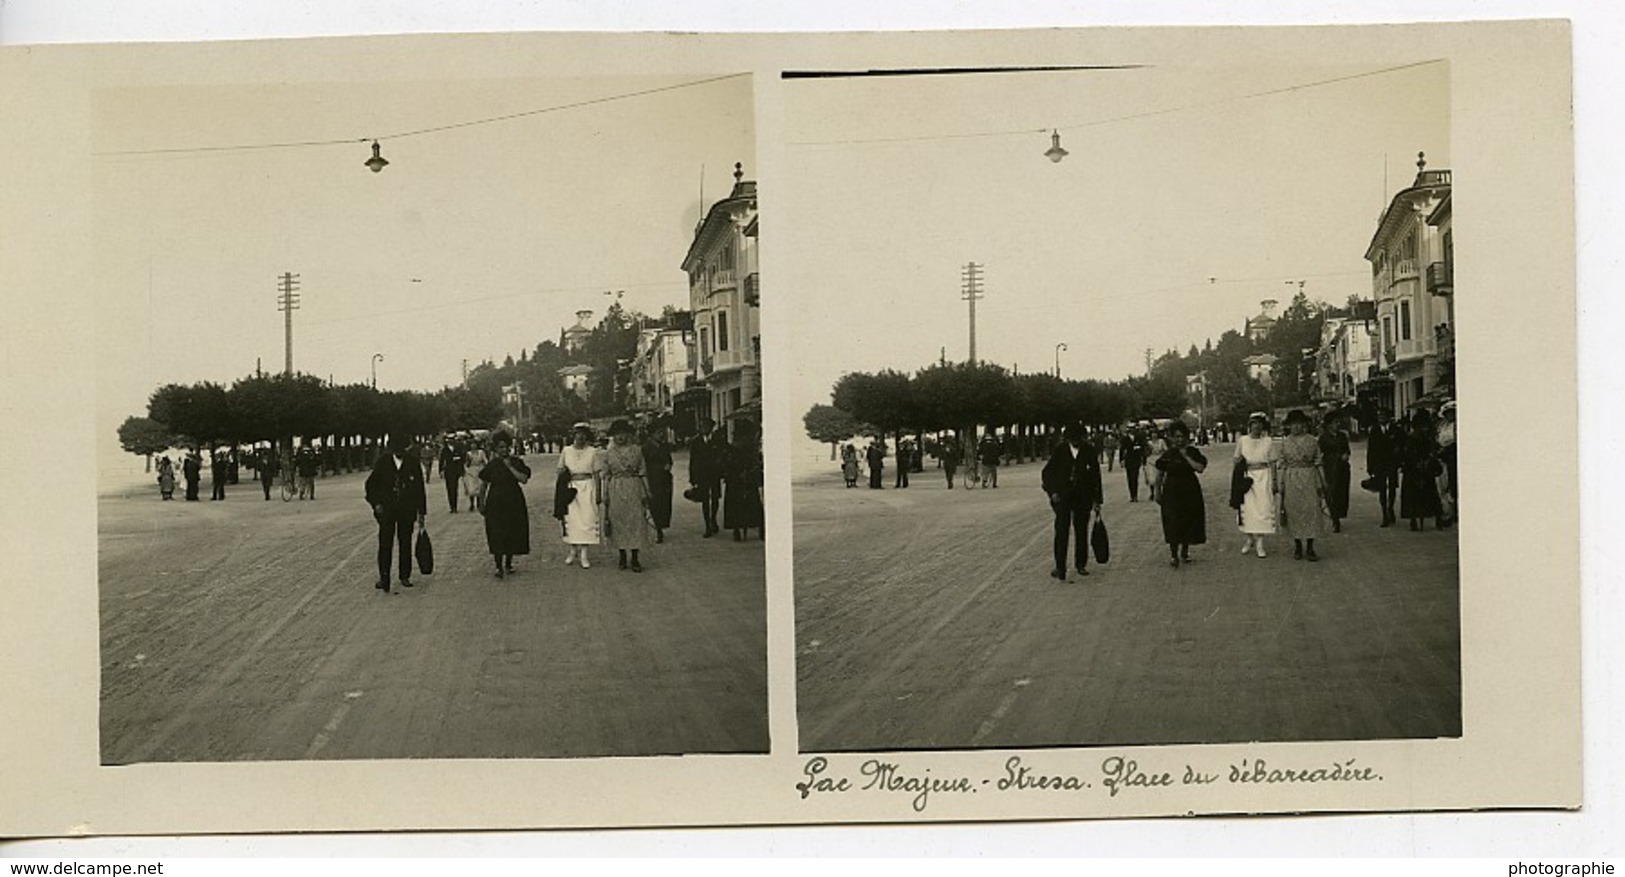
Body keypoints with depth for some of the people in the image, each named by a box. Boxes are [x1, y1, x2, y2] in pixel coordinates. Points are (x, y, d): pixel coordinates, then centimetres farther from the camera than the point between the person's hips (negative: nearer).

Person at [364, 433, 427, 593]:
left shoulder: (413, 462, -1)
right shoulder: (383, 461, -1)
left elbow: (420, 488, 4)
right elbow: (371, 484, 7)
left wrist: (421, 511, 3)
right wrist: (376, 503, -6)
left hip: (407, 510, 1)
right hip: (386, 509, -1)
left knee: (405, 544, 7)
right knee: (385, 543, -6)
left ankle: (405, 576, 18)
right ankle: (383, 577, -2)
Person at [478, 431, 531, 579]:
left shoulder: (516, 462, 3)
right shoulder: (491, 465, 0)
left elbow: (524, 479, -10)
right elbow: (483, 485, 8)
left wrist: (510, 467, -14)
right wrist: (481, 502, 9)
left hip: (514, 502, 2)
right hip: (496, 503, -2)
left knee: (513, 534, 7)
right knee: (497, 535, -8)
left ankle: (508, 564, 23)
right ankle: (499, 567, -6)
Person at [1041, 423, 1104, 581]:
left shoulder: (1088, 452, 0)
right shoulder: (1060, 451, -2)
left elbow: (1095, 476, 6)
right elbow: (1047, 473, 5)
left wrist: (1097, 500, 4)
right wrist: (1052, 491, -8)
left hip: (1083, 497, 1)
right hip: (1062, 497, -1)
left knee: (1081, 531, 6)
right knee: (1061, 531, -7)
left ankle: (1081, 564, 19)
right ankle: (1060, 567, -6)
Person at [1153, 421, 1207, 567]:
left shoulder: (1192, 452, 1)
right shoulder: (1167, 454, 0)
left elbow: (1200, 468, -13)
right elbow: (1160, 474, 6)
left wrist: (1186, 456, -15)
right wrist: (1157, 491, 5)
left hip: (1190, 491, 1)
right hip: (1172, 492, -1)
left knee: (1189, 523, 7)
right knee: (1173, 524, -9)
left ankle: (1184, 552, 24)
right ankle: (1173, 555, -7)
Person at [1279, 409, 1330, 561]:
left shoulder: (1312, 441, 3)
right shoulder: (1285, 443, 5)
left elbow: (1318, 463, 6)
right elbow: (1281, 465, 7)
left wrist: (1320, 484, 3)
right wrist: (1280, 485, 2)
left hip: (1309, 479, -1)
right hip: (1291, 480, 1)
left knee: (1311, 512, -3)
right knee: (1294, 512, 3)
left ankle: (1310, 549, 4)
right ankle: (1297, 547, 16)